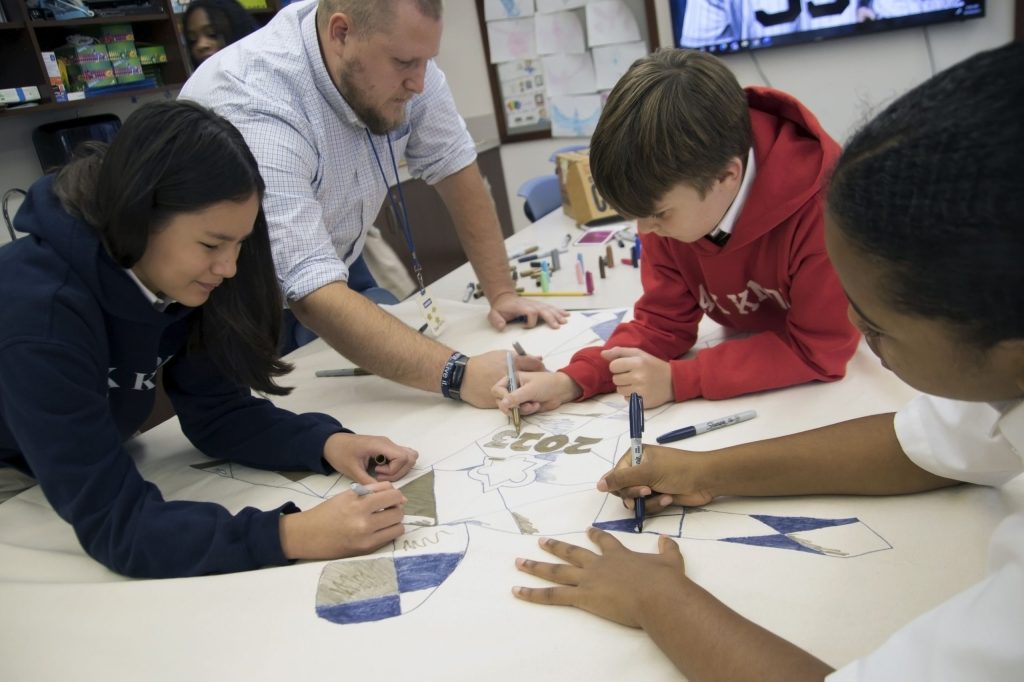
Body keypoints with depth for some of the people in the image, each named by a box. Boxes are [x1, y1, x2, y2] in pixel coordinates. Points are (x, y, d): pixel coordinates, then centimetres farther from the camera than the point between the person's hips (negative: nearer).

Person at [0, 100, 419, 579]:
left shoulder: (175, 279, -15)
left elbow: (217, 412, -9)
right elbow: (111, 522, -36)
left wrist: (326, 442, -25)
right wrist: (291, 536, -45)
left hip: (83, 482, 5)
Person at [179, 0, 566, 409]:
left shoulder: (398, 54, -18)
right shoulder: (254, 111, -38)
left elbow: (452, 166, -8)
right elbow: (313, 295, -44)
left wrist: (501, 293, -15)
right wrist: (460, 375, -51)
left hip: (334, 264, 6)